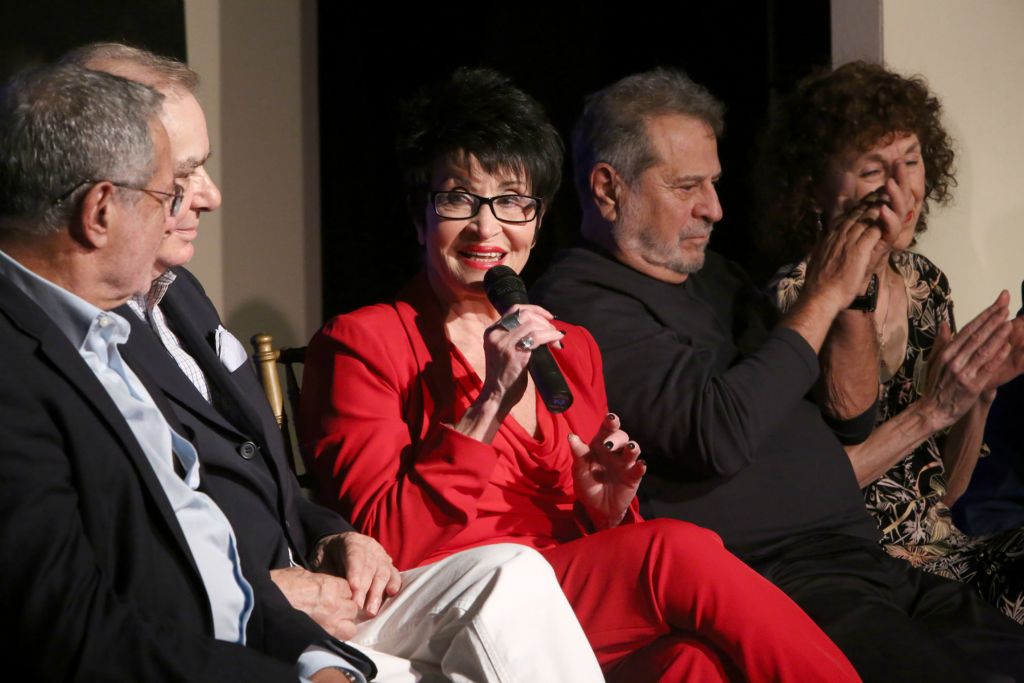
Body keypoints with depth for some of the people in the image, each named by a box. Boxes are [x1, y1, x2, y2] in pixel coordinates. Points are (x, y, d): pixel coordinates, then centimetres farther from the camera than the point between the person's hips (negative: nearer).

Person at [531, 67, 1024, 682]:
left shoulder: (715, 276, 22)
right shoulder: (580, 301, -5)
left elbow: (848, 424, 26)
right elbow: (719, 436, -19)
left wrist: (853, 298, 7)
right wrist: (824, 298, -8)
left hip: (869, 561, 9)